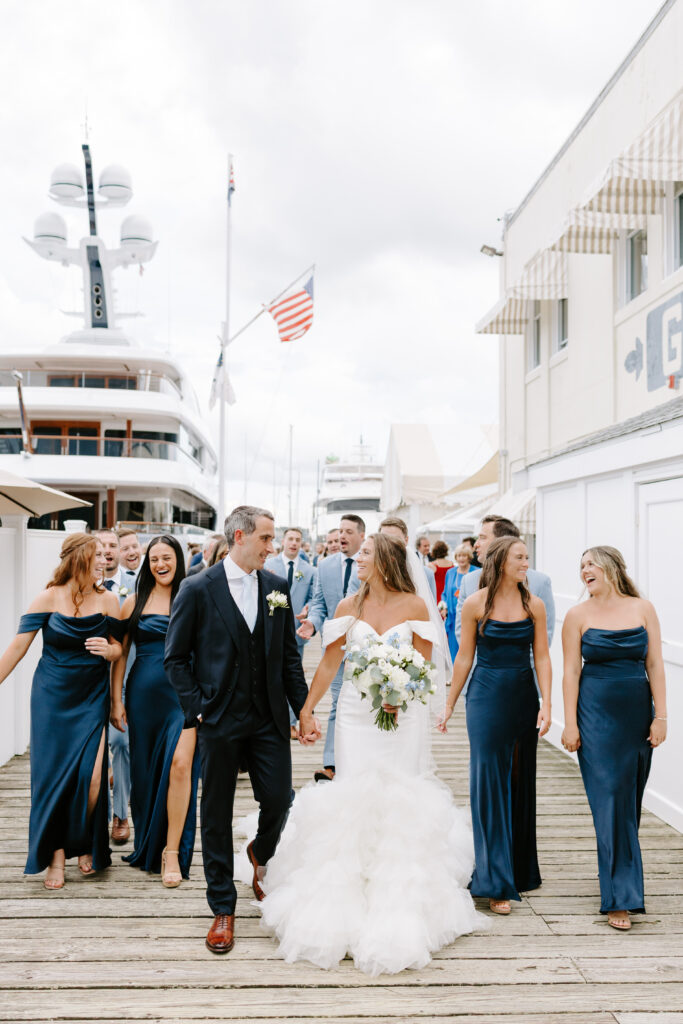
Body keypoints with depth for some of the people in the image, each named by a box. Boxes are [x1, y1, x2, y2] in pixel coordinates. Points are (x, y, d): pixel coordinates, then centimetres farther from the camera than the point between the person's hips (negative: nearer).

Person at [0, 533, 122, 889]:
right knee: (52, 776, 3)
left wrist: (108, 650, -16)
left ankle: (85, 845, 20)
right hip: (53, 699, -1)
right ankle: (56, 855, 20)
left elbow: (118, 648, 7)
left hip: (92, 699, 1)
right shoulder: (49, 598, -7)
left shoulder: (107, 599, 0)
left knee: (91, 777, -7)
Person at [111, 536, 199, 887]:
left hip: (182, 693, -2)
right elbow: (120, 654, 8)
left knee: (180, 764, -15)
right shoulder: (134, 602, 6)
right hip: (144, 693, 2)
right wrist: (116, 701, 4)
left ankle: (172, 851, -1)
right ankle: (146, 845, 31)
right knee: (144, 770, 10)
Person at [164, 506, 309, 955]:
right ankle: (223, 909, 25)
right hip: (219, 720, -3)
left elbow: (289, 654, 9)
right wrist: (196, 708, -9)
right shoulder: (198, 589, -7)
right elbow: (176, 658, -3)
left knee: (279, 802, 5)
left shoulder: (277, 587, 4)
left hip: (270, 719, 3)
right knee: (217, 815, 8)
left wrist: (304, 708, 5)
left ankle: (260, 855, 40)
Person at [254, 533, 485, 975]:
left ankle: (401, 901, 18)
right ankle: (351, 901, 16)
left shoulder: (414, 606, -2)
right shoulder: (348, 607, 3)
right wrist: (307, 709, 6)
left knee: (401, 801, 2)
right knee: (353, 798, 1)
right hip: (357, 714, 2)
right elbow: (329, 662, 6)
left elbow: (424, 665, 0)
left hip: (403, 716, -1)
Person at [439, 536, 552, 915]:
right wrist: (450, 705, 5)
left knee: (521, 783, 13)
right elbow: (464, 657, 2)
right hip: (486, 697, -2)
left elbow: (542, 657, 1)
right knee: (489, 783, -3)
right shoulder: (476, 604, -4)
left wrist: (546, 705, -9)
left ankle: (522, 869, 30)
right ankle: (496, 883, 3)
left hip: (523, 697, 3)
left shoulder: (534, 605, 1)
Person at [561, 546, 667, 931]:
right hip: (596, 714, -2)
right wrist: (571, 723, -5)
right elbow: (572, 671, -1)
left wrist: (660, 716, -2)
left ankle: (620, 877, 31)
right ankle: (620, 898, 3)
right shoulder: (579, 615, -1)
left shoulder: (643, 609, 3)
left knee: (630, 801, 11)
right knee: (610, 800, -3)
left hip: (637, 712, 2)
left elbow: (655, 665, 3)